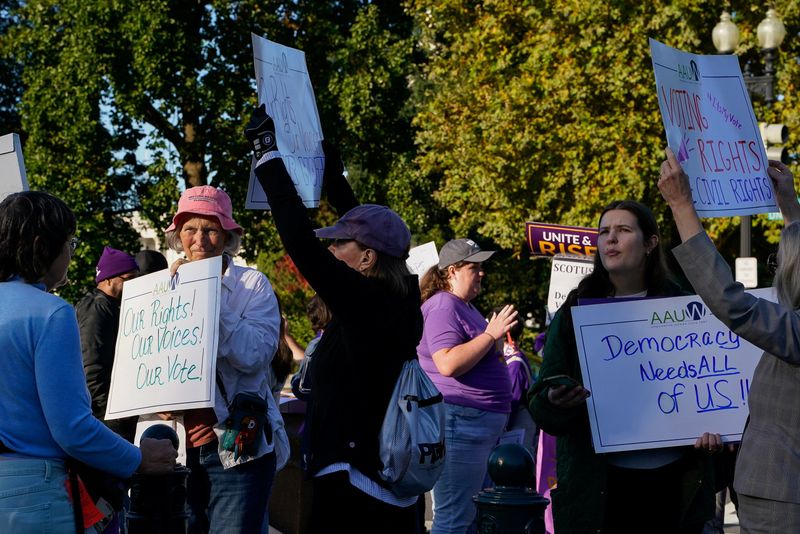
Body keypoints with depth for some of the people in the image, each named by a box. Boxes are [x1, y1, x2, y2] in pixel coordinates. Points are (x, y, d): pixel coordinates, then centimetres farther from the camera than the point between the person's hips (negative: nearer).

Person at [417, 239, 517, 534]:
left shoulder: (465, 307, 20)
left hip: (482, 425, 11)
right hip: (458, 422, -11)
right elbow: (448, 364, -25)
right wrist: (490, 335, -20)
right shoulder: (443, 306, -12)